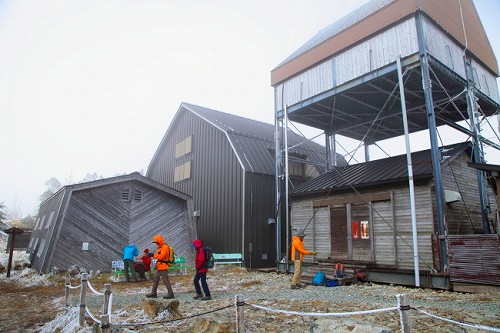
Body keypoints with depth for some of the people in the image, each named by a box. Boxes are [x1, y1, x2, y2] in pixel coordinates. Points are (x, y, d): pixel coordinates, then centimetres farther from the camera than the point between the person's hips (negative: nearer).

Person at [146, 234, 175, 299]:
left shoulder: (165, 247, -16)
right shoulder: (161, 247, 17)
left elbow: (161, 256, -23)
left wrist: (153, 255, -17)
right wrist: (153, 255, 3)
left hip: (163, 267, -11)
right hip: (159, 267, 11)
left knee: (166, 280, -8)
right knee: (155, 279, 16)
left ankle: (171, 294, -2)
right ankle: (153, 293, 27)